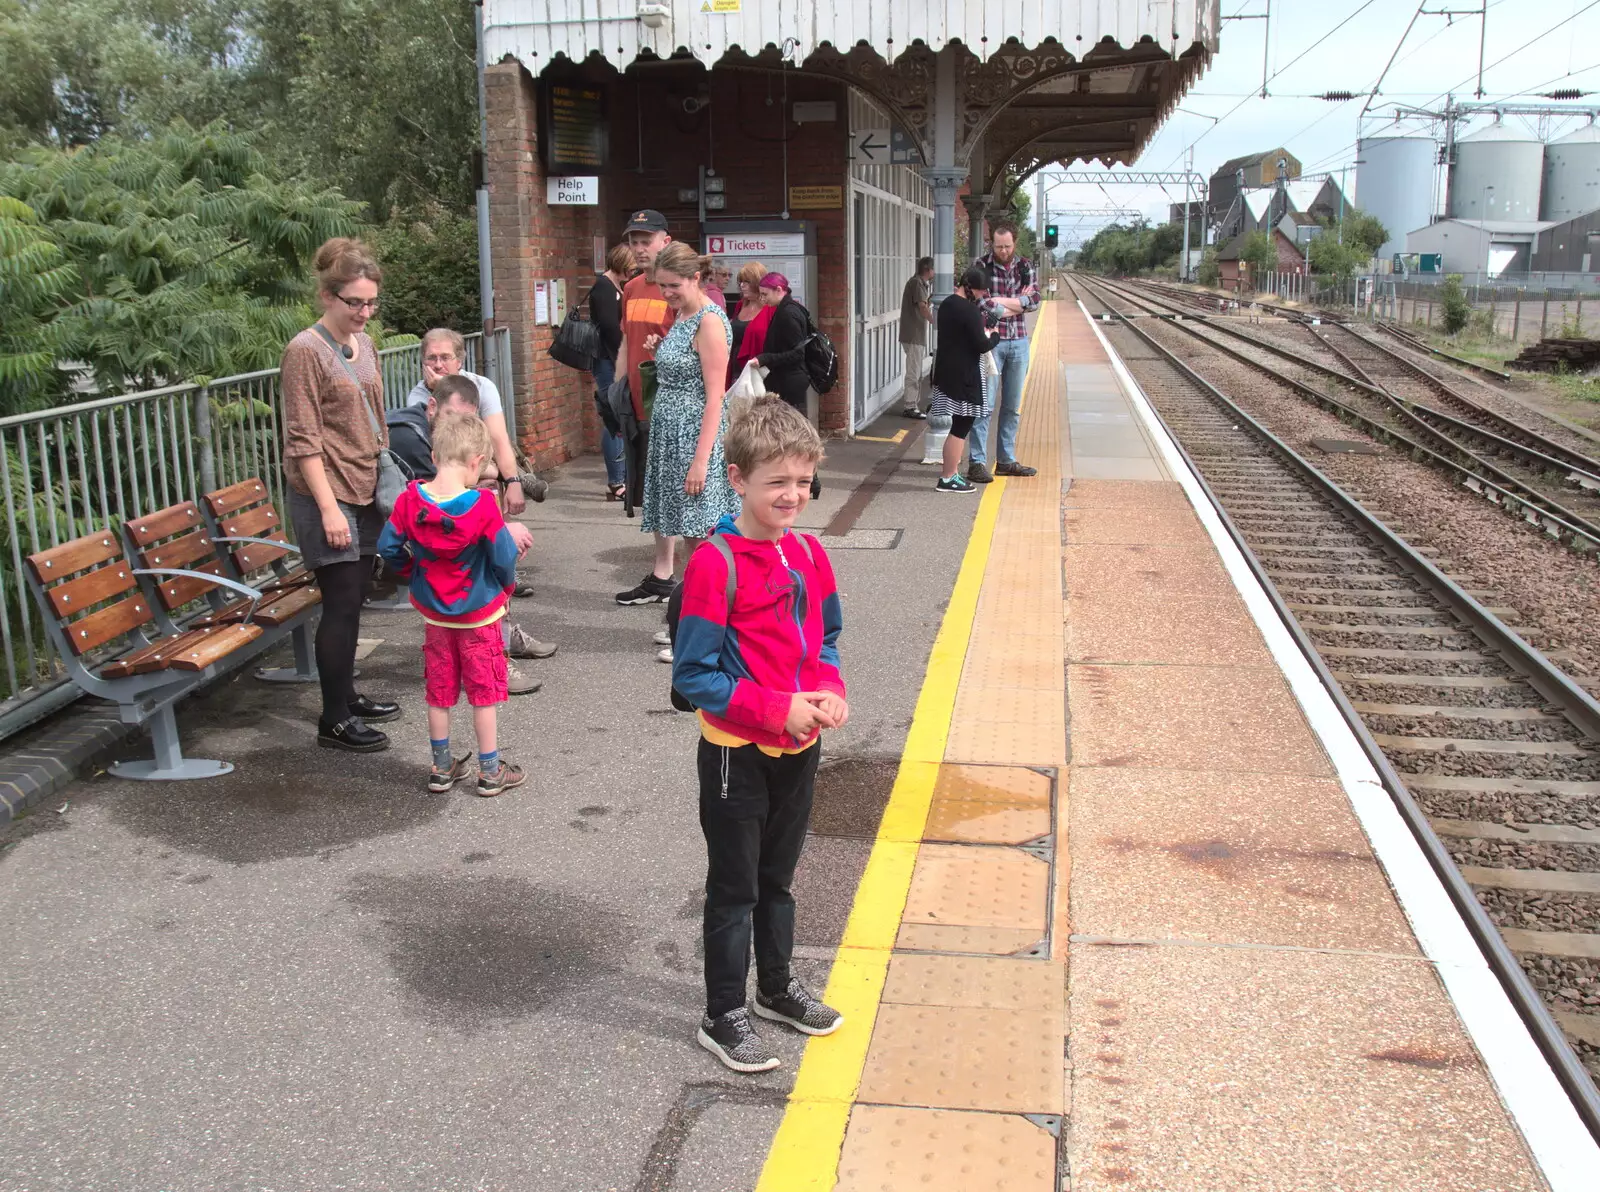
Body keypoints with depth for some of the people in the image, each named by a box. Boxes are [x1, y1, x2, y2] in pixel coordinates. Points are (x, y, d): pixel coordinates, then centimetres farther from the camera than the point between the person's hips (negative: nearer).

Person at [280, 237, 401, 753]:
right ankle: (334, 721, 1)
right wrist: (329, 507, -20)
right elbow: (304, 440, -16)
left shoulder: (363, 344, 11)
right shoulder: (306, 351, -13)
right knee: (342, 603, -7)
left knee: (352, 599, 14)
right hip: (327, 495, -8)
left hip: (364, 491, 8)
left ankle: (347, 696, 27)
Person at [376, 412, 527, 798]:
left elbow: (388, 547, -5)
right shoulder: (483, 505, -24)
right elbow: (504, 558, -17)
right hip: (479, 613, -3)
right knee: (483, 691, 10)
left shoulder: (410, 499, -13)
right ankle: (490, 772, 18)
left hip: (433, 612, 3)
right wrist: (506, 586, 4)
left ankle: (442, 768, 26)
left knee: (439, 690, 16)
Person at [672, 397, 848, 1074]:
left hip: (799, 748, 6)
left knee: (777, 876, 22)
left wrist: (830, 691, -7)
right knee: (734, 888, 8)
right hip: (738, 754, -6)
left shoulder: (808, 554, 1)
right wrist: (777, 711, -23)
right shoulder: (714, 565, -20)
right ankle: (723, 1018, 23)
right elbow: (694, 675, -20)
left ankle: (777, 987, 40)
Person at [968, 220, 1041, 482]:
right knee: (985, 404, -8)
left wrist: (999, 301, -13)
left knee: (1013, 406, 10)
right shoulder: (981, 266, -5)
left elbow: (1034, 298, -6)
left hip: (1018, 341, 5)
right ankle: (977, 463, -6)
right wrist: (1019, 302, -8)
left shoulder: (1025, 266, 8)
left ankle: (1006, 461, 19)